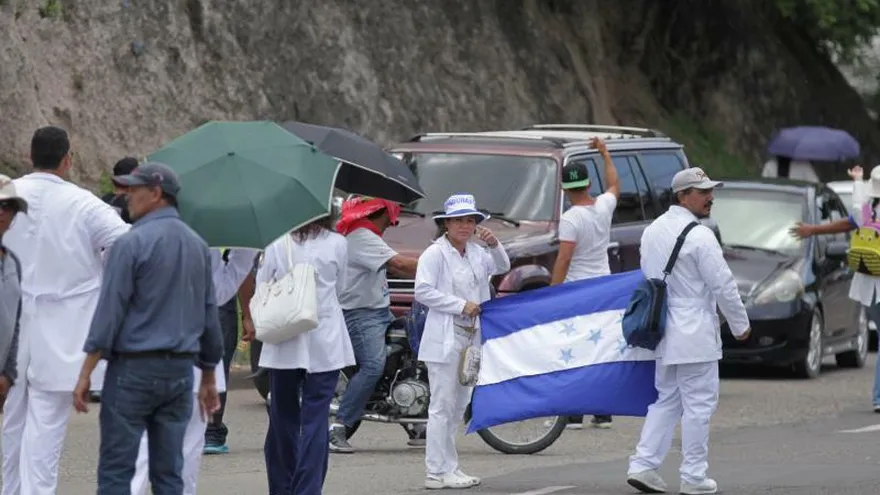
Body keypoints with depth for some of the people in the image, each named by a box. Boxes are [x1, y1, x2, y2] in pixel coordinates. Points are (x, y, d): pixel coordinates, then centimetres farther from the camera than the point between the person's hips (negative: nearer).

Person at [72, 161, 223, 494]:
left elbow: (109, 311, -12)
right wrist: (209, 379, 22)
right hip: (180, 371, 6)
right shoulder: (198, 246, 11)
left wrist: (86, 373, -9)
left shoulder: (132, 243, -9)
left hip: (134, 369, -6)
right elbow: (209, 315, 15)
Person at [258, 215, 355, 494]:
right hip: (324, 345, -1)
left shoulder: (277, 244, -2)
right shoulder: (337, 244, -3)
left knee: (282, 418, 12)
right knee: (315, 420, -2)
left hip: (282, 345, 1)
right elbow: (338, 287, 9)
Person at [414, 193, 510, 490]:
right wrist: (462, 305, -17)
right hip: (444, 339, -8)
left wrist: (494, 245, -9)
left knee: (459, 405, 12)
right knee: (443, 406, -7)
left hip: (471, 337, 8)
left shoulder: (476, 253, 13)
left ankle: (449, 468, 19)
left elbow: (502, 267, 10)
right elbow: (423, 292, -16)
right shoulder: (435, 254, -9)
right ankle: (437, 472, -6)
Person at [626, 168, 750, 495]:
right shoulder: (699, 236, -16)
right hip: (695, 335, -8)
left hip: (665, 332, 8)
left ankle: (643, 465, 9)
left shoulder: (653, 231, 9)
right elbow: (723, 285, -14)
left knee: (667, 400, 16)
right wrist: (740, 324, -2)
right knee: (699, 404, 0)